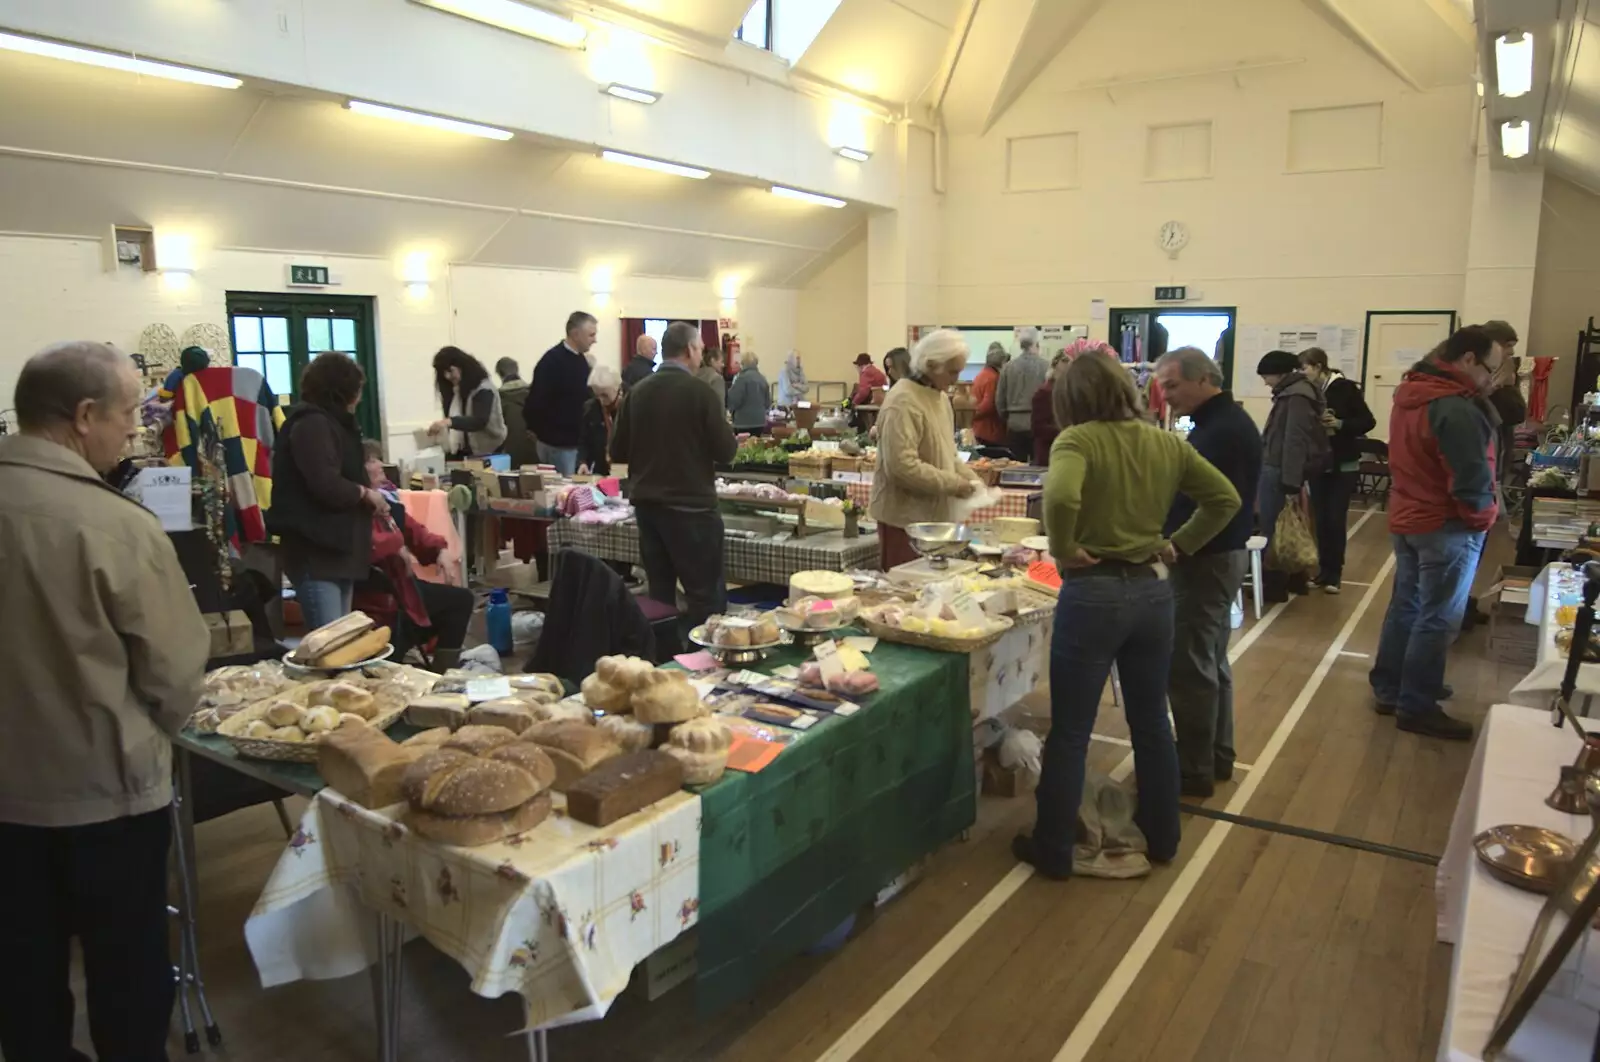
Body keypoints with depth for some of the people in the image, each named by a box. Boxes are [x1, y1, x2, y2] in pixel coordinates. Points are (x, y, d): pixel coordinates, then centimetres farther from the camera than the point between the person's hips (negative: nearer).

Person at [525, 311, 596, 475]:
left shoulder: (581, 360, 10)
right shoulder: (552, 361, -16)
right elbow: (536, 402, -18)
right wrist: (541, 432, -9)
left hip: (578, 441, 8)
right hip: (558, 444, -8)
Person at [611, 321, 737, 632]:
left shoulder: (638, 392, 4)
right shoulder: (699, 391, -11)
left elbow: (618, 452, 9)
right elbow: (725, 452, -9)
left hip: (646, 504, 6)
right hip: (690, 505, -6)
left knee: (660, 593, 13)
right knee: (707, 595, 1)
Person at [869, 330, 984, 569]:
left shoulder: (939, 396, 12)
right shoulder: (903, 402, -19)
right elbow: (903, 466, -26)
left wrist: (967, 476, 3)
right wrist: (953, 485, -19)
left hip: (933, 513, 9)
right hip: (905, 516, -9)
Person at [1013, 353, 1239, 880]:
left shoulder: (1077, 440, -14)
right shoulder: (1166, 442, 4)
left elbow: (1061, 498, -33)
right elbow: (1225, 498, 10)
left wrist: (1064, 551, -17)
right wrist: (1180, 545, 10)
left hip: (1093, 592, -5)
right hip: (1153, 589, 6)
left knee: (1069, 731, 7)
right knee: (1152, 721, 20)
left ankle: (1053, 850, 19)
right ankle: (1161, 837, 35)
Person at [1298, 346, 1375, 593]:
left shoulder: (1344, 388, -9)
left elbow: (1368, 422, -7)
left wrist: (1340, 424, -20)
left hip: (1343, 465, -4)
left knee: (1336, 519, -2)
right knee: (1320, 519, 6)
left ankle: (1335, 573, 9)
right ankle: (1324, 570, 17)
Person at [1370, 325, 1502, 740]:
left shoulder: (1410, 393, 6)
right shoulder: (1456, 409, -24)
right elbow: (1472, 481, -23)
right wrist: (1484, 515, -5)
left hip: (1407, 518, 9)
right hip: (1447, 526, -9)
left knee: (1405, 606, 16)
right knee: (1437, 619, 0)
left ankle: (1388, 690, 24)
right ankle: (1416, 708, 7)